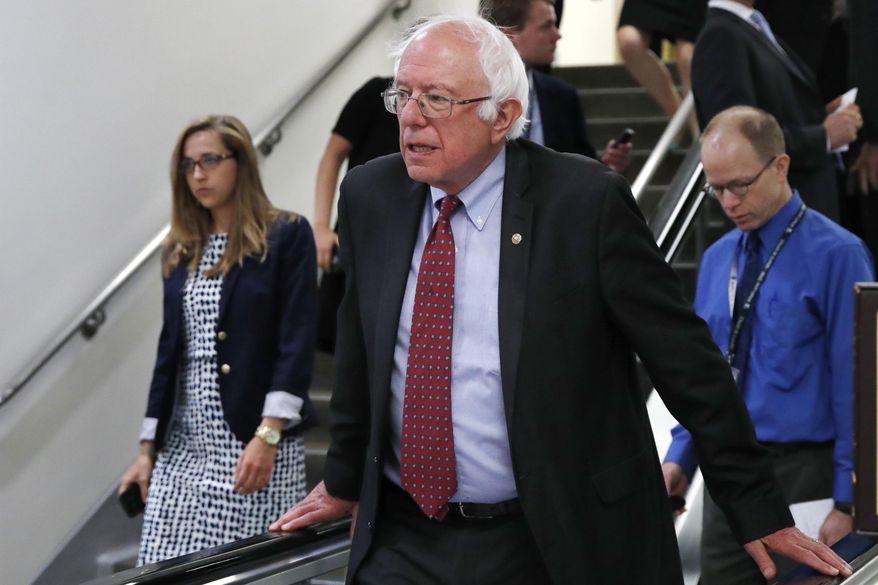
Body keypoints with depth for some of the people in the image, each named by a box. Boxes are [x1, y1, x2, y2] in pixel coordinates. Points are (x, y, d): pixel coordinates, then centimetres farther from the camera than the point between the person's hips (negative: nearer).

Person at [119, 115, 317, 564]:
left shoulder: (286, 235, -2)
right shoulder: (181, 250, 14)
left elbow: (296, 342, -9)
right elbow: (169, 348, 15)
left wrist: (268, 436, -17)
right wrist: (148, 447, 12)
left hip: (257, 441, -5)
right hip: (183, 445, 5)